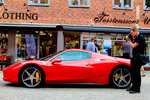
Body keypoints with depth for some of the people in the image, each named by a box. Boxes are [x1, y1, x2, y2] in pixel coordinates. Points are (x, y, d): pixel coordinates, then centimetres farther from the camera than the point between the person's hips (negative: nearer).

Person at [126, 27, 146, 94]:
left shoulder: (140, 37, -12)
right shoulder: (136, 38, 17)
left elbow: (134, 46, -17)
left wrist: (129, 41, -1)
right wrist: (129, 38, 7)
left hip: (138, 58, -10)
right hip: (133, 57, 10)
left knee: (136, 73, -8)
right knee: (133, 72, 13)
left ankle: (137, 89, -3)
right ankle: (133, 86, 23)